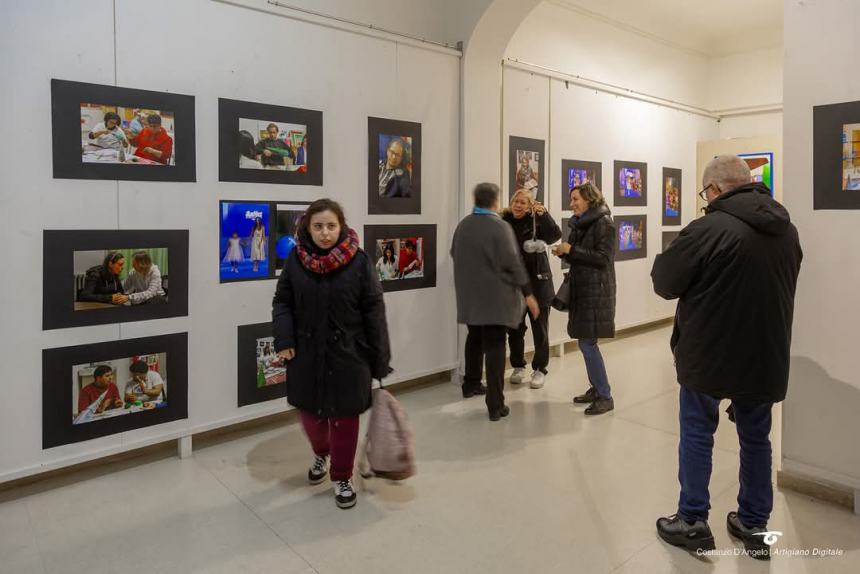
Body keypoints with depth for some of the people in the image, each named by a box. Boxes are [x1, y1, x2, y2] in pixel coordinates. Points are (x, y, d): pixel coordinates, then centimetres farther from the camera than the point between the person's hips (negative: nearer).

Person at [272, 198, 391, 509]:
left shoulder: (358, 261, -12)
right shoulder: (296, 259, -4)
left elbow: (373, 311, -9)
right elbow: (282, 302, 4)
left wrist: (380, 359, -8)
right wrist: (284, 339, -10)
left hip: (347, 353, -2)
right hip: (307, 352, 3)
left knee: (344, 416, 8)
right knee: (309, 411, 17)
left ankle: (342, 477, 29)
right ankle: (320, 454, 49)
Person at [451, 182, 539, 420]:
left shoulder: (463, 225, 3)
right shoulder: (500, 227, -15)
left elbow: (454, 254, 14)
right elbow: (512, 263, -17)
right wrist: (528, 293, -11)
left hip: (469, 295, 6)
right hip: (495, 296, -6)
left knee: (475, 338, 24)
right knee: (494, 346, -3)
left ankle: (471, 384, 38)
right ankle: (495, 405, -2)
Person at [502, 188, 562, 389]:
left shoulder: (536, 221, -4)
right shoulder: (504, 221, 1)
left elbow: (555, 236, -18)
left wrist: (544, 214, -26)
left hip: (538, 282, -2)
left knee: (540, 329, 7)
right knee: (514, 328, 11)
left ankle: (539, 370, 21)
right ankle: (518, 366, 29)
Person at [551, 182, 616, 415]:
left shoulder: (603, 223, -10)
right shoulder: (578, 224, 13)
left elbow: (603, 258, -17)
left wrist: (571, 250, -17)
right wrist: (563, 253, 0)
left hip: (596, 291, -8)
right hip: (580, 289, 8)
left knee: (587, 343, -9)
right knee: (585, 342, 11)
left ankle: (605, 396, 1)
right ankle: (596, 388, 24)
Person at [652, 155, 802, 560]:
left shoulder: (708, 230, -19)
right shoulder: (786, 229, 5)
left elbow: (664, 283, -12)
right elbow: (780, 285, 17)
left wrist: (665, 259, 9)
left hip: (709, 355, -6)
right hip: (766, 355, 6)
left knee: (696, 435, 9)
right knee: (756, 438, 17)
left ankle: (693, 522, 18)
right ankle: (754, 525, 29)